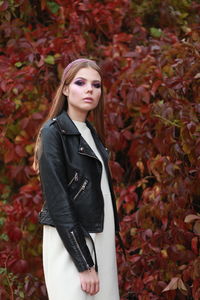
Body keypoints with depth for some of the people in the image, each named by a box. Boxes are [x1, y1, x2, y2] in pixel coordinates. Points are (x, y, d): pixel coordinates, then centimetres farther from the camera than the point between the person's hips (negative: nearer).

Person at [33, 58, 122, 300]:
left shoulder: (92, 132, 13)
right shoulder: (53, 132, -10)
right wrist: (83, 263, -19)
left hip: (100, 238, 7)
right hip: (70, 242, -7)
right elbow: (57, 200, -15)